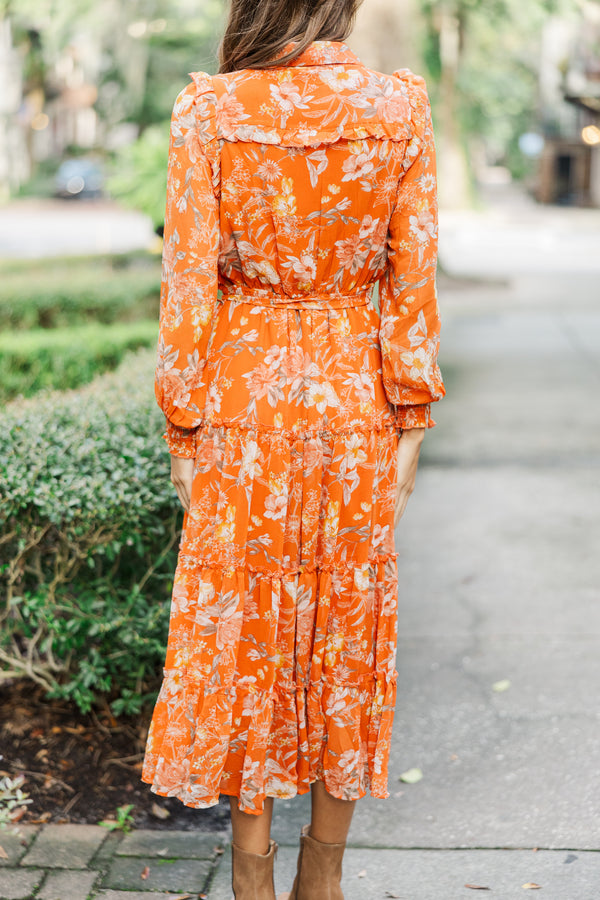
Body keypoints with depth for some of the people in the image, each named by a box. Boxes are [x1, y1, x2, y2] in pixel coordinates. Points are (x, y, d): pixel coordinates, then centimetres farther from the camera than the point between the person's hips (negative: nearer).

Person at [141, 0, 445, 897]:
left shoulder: (208, 109, -8)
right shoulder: (400, 108, -5)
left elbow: (189, 283, -8)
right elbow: (413, 284, -4)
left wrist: (184, 427, 0)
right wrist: (411, 425, 3)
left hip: (244, 395, -1)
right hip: (355, 399, 2)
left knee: (242, 625, 11)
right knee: (346, 627, 14)